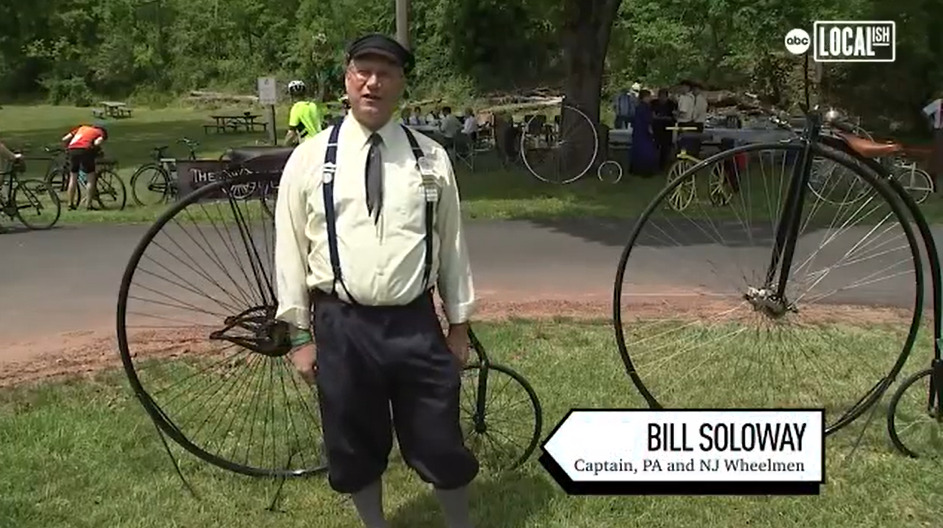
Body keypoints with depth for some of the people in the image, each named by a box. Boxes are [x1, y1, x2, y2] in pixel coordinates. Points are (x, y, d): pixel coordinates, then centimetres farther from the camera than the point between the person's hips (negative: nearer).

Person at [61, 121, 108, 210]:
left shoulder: (82, 128, 31)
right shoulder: (101, 133, 19)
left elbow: (64, 139, 23)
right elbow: (97, 143, -4)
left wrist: (67, 148, 40)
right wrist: (98, 150, 15)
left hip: (72, 150, 5)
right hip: (85, 150, -4)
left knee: (73, 179, 17)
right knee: (91, 179, 7)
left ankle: (70, 204, 20)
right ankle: (88, 205, 4)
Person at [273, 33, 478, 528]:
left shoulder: (431, 158, 3)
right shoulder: (309, 159, -1)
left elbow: (451, 243, 7)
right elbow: (290, 249, 2)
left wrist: (459, 322, 9)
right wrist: (301, 334, 1)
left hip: (415, 324, 1)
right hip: (342, 326, 0)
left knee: (441, 446, 10)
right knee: (355, 449, 15)